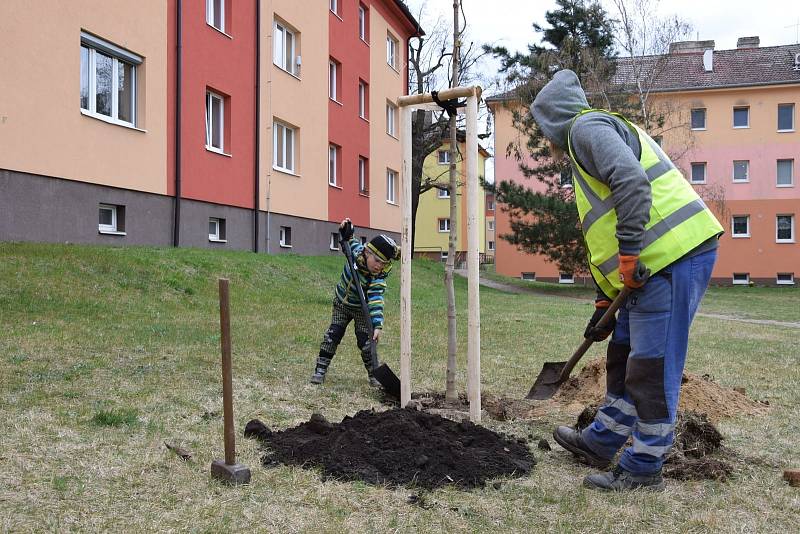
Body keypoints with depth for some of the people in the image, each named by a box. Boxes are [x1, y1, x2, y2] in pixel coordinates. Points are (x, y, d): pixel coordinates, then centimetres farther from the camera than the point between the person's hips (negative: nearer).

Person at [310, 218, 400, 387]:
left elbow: (376, 301, -43)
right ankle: (320, 370, 6)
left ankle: (373, 374, 12)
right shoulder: (357, 251, -24)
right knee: (332, 336, -4)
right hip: (341, 304, 3)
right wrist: (346, 228, -20)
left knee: (365, 341, -7)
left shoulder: (379, 277, -34)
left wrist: (378, 325, -54)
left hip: (362, 310, -3)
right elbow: (349, 239, 0)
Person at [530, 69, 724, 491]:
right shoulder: (590, 140, 28)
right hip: (653, 263, 11)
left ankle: (643, 469, 10)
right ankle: (600, 442, 32)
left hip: (672, 255, -11)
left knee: (651, 367, -2)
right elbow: (602, 235, 27)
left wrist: (628, 256, -22)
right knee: (623, 357, 18)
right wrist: (604, 304, 26)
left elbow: (631, 181, -24)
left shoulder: (586, 127, -3)